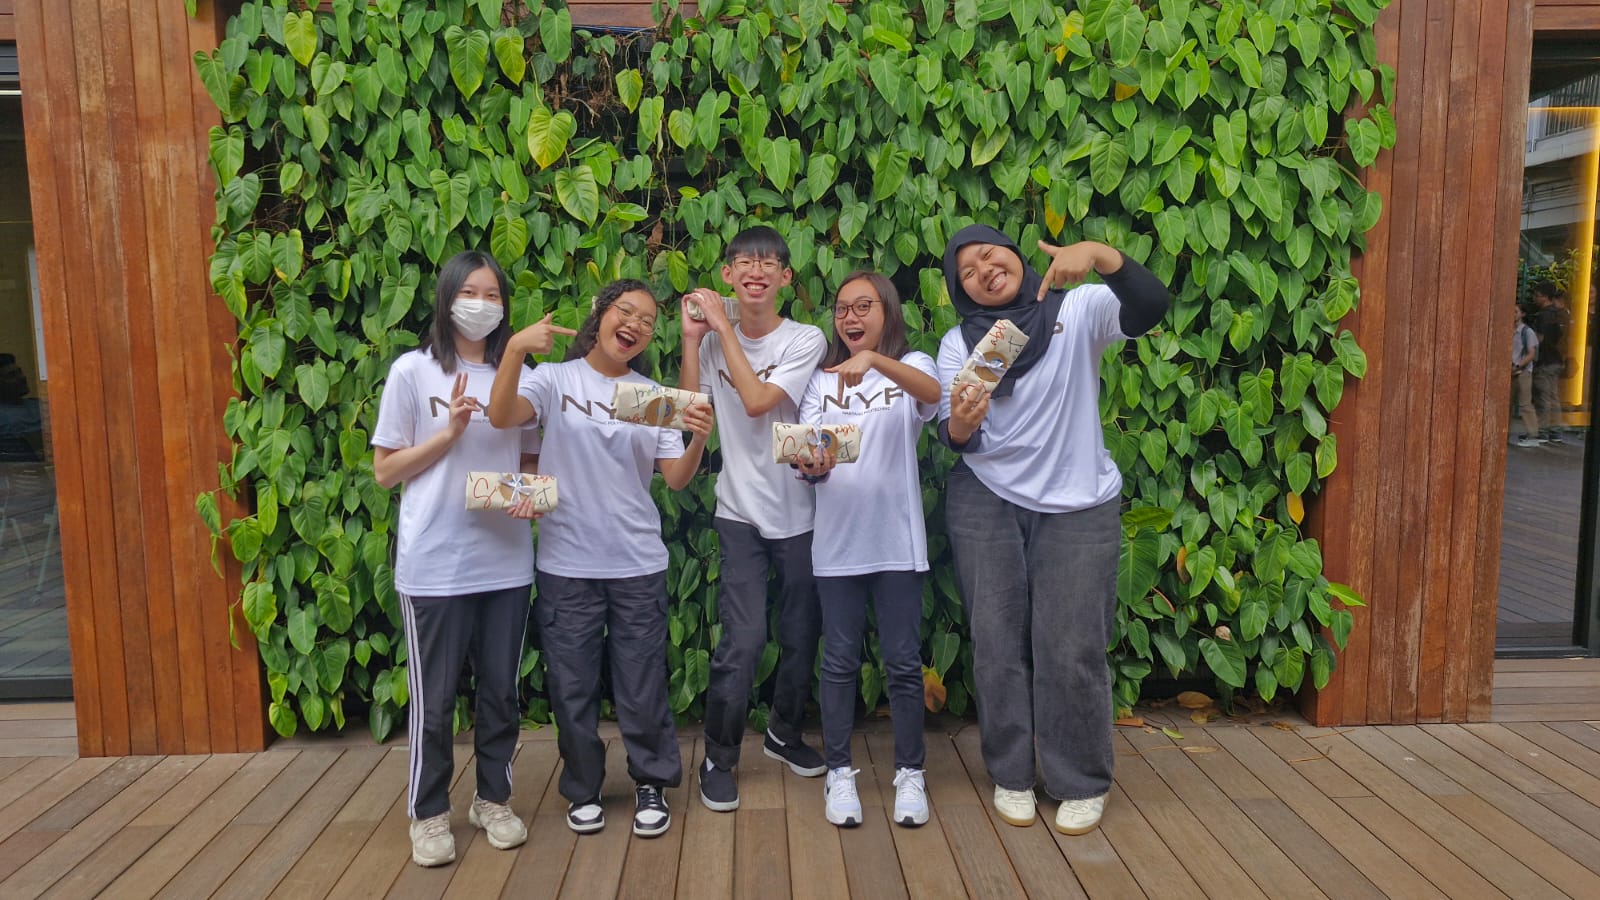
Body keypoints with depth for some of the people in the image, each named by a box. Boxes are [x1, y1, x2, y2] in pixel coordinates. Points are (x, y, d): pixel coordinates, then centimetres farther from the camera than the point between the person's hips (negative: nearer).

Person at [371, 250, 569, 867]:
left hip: (506, 561, 3)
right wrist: (450, 432, -14)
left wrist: (533, 492, -7)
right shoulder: (413, 371, -3)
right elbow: (385, 471, -1)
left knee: (500, 690, 13)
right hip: (435, 565, -3)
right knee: (434, 699, 7)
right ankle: (429, 814, 25)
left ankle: (493, 799, 31)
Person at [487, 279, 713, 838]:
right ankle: (583, 788, 31)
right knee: (572, 683, 10)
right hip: (566, 563, -1)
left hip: (638, 564, 2)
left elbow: (676, 479, 1)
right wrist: (515, 349, -34)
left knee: (643, 686, 8)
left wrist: (699, 439, -18)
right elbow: (501, 417, -21)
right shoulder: (555, 380, -2)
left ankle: (651, 784, 29)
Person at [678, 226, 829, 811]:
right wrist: (692, 339, -8)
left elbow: (758, 400, -20)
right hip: (740, 512, 0)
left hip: (799, 512, 0)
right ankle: (718, 758, 9)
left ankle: (784, 733, 36)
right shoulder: (715, 341, 3)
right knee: (743, 640, -10)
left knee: (801, 637, 12)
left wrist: (723, 327, -16)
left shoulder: (806, 340, -6)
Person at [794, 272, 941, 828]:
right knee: (840, 661, 8)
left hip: (897, 540, -2)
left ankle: (910, 773, 20)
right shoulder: (821, 379, 10)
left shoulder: (910, 366, 3)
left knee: (903, 661, 5)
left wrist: (876, 359, -39)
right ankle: (839, 772, 21)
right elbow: (807, 455, 2)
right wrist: (813, 465, -22)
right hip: (837, 542, 2)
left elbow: (932, 393, -22)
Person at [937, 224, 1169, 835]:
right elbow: (954, 438, -4)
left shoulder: (1079, 310, -2)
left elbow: (1150, 308, -21)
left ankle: (1082, 784, 19)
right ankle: (1010, 774, 23)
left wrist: (1101, 254, -37)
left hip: (1079, 507, -2)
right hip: (986, 503, 2)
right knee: (999, 643, 6)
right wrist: (962, 423, -27)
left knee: (1072, 649, 0)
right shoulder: (958, 343, 3)